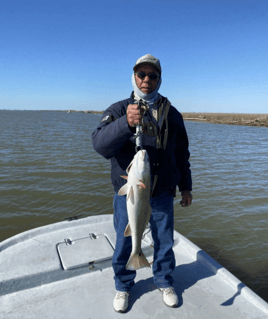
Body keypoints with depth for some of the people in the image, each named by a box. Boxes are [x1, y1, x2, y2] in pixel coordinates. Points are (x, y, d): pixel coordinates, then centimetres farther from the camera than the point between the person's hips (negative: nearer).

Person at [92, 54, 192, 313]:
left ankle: (164, 281, 42)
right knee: (124, 243, 12)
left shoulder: (172, 114, 6)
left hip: (162, 194, 2)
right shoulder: (118, 110, -4)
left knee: (164, 242, 16)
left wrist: (185, 187, 14)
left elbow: (182, 155, 13)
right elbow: (100, 144, -22)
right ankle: (123, 286, 38)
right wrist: (126, 123, -38)